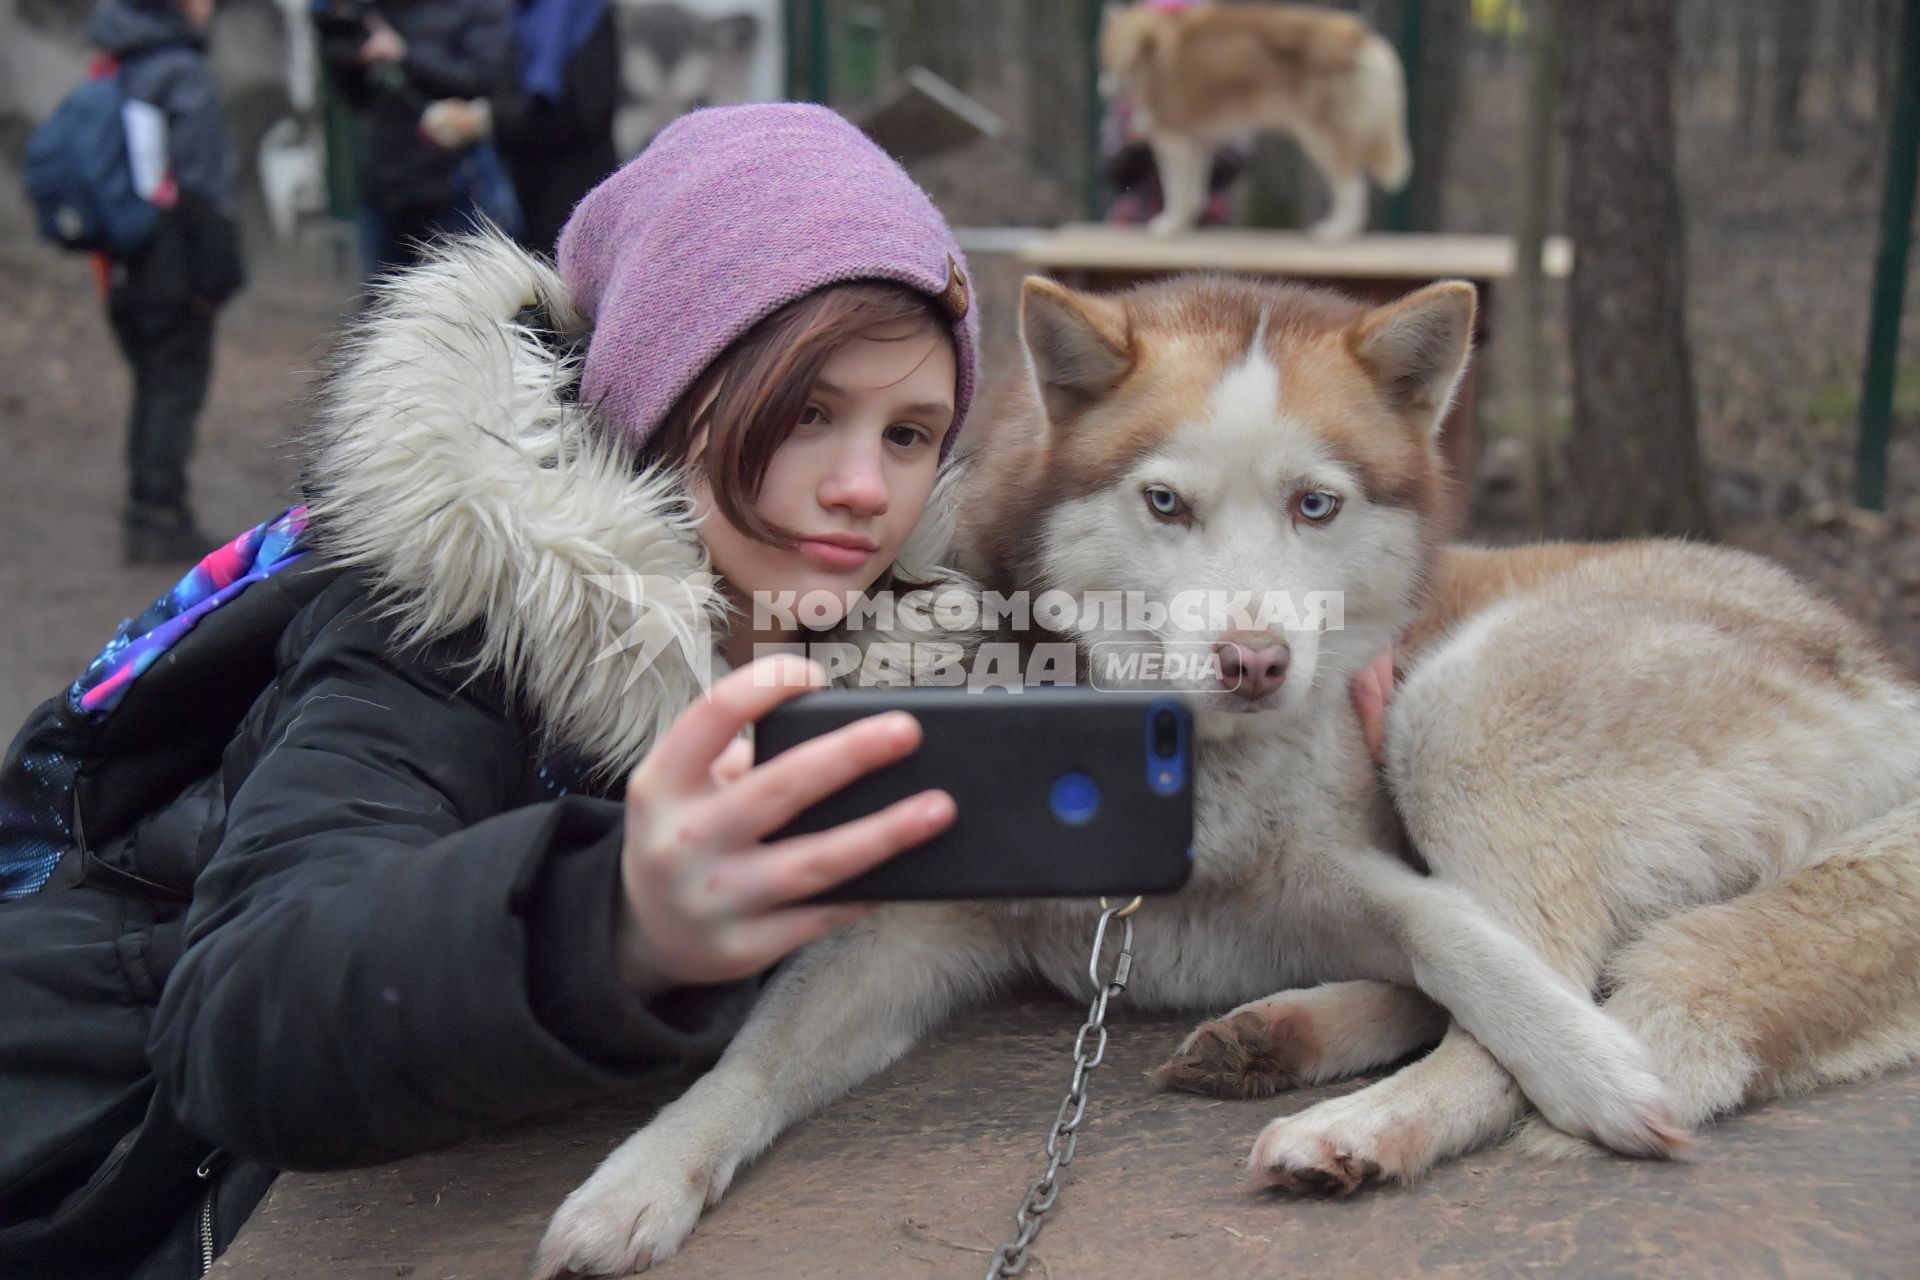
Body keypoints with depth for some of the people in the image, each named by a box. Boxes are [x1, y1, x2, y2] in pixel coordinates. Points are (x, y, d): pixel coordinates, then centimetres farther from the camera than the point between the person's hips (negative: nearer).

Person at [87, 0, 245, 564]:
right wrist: (217, 272, -16)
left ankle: (146, 514, 21)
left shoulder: (110, 72, 11)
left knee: (153, 385, 16)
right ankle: (160, 517, 1)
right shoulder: (182, 74, -14)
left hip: (125, 272, 8)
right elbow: (201, 185, -19)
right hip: (173, 272, -8)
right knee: (178, 384, 0)